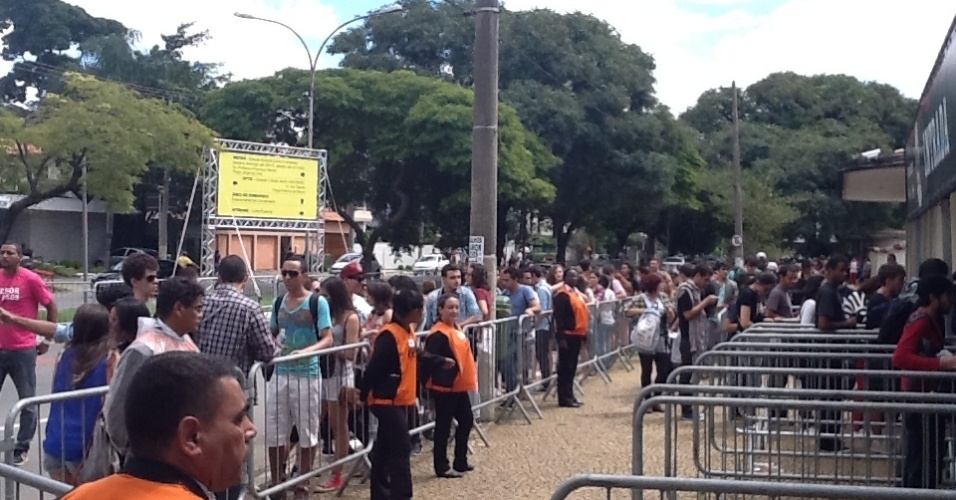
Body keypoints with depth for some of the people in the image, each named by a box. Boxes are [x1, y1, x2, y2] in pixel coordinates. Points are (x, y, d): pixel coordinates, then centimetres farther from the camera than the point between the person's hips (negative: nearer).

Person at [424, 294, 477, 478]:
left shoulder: (456, 329, 11)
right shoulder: (439, 334, -18)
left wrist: (469, 373, 14)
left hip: (460, 386, 10)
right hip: (444, 387, -10)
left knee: (466, 421, 16)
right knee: (443, 426, 0)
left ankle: (460, 462, 28)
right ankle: (442, 467, 10)